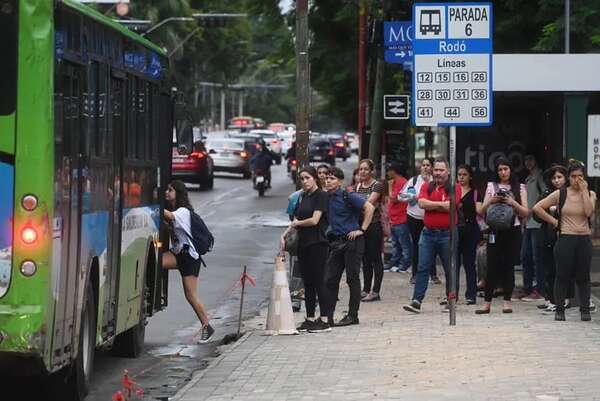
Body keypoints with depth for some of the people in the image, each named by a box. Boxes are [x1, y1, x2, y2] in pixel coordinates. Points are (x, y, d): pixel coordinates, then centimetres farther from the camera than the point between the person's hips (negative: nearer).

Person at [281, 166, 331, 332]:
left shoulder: (321, 196, -8)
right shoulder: (302, 197, 15)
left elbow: (315, 220, -15)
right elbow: (295, 221, 14)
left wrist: (297, 223, -1)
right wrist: (284, 235, -1)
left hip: (317, 243, -8)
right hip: (303, 244, 8)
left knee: (319, 282, -7)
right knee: (307, 283, 10)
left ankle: (324, 320, -5)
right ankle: (310, 319, 15)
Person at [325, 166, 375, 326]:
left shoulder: (348, 197, -9)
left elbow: (370, 208, -13)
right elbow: (325, 218, 25)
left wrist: (361, 229, -14)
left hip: (352, 241, -7)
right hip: (336, 241, 7)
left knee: (352, 278, -1)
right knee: (330, 279, 4)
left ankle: (352, 315, 5)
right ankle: (327, 315, 7)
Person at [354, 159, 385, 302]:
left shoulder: (377, 185, -7)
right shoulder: (357, 186, 13)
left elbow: (369, 203, -18)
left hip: (374, 224, -7)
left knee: (375, 259, -4)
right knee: (365, 259, 12)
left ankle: (375, 292, -3)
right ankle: (366, 290, 18)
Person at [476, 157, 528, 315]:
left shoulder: (520, 188, 8)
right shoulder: (491, 186, 10)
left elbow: (525, 213, 3)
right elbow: (482, 211, 7)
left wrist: (513, 203, -13)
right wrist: (490, 201, -12)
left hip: (513, 231, 0)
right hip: (495, 230, 0)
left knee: (509, 266, 0)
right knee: (492, 266, -2)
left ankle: (507, 301, 8)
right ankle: (487, 302, 0)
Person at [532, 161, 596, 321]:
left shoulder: (590, 194, 6)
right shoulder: (560, 194, -1)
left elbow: (589, 212, -15)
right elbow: (537, 208, -3)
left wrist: (584, 191, -11)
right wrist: (554, 221, -4)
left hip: (584, 239, 2)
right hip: (565, 239, -2)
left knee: (583, 277, 5)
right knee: (563, 275, 1)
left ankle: (585, 310, 10)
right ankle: (559, 310, 9)